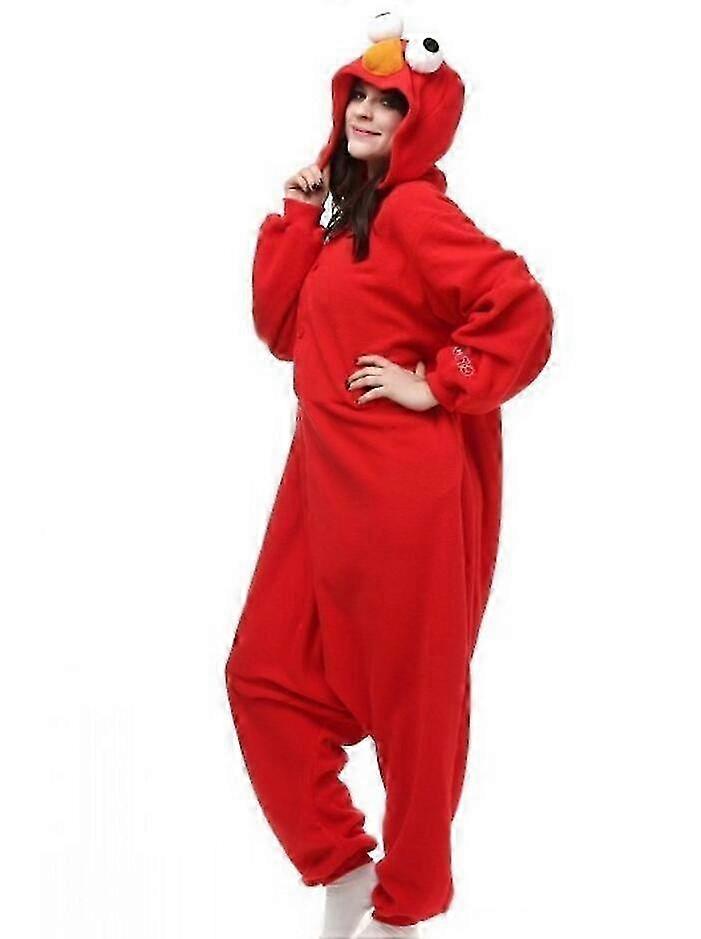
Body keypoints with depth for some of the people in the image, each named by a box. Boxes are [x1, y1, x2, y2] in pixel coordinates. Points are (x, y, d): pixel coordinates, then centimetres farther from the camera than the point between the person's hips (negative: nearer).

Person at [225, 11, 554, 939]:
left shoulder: (414, 209, -12)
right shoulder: (349, 217, 15)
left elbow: (525, 313, -23)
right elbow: (283, 327, 10)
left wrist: (437, 386, -17)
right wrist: (298, 213, 5)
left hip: (402, 491, -9)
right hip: (327, 481, 9)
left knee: (412, 697, 5)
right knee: (268, 676, 10)